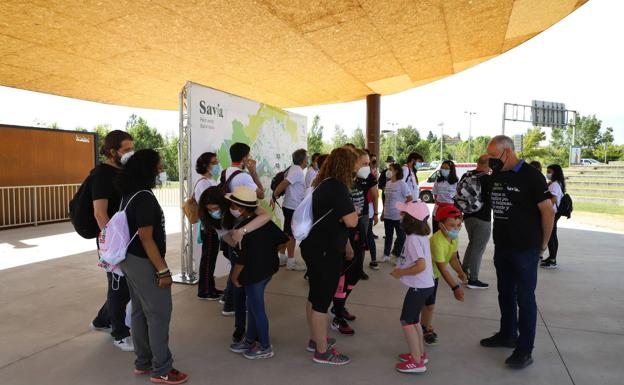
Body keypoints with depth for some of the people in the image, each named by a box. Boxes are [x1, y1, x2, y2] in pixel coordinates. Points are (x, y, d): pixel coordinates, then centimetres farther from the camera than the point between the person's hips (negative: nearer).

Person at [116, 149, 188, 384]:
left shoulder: (129, 195, 7)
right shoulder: (144, 198, -22)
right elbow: (146, 239, -23)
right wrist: (163, 270, -20)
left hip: (130, 259, 10)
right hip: (143, 263, -10)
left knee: (140, 312, 17)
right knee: (159, 314, 0)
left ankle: (143, 362, 30)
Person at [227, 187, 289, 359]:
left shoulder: (242, 229, -23)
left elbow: (242, 259, -20)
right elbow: (281, 238, 4)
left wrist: (234, 277, -6)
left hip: (253, 273, -9)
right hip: (268, 267, 9)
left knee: (257, 308, 7)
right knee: (252, 305, 21)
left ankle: (265, 347, 22)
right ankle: (250, 340, 36)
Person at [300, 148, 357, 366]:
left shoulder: (322, 184, 10)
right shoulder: (337, 187, -19)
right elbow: (351, 222, -23)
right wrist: (353, 212, 0)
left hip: (314, 247, 10)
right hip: (325, 251, -10)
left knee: (315, 295, 19)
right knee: (323, 300, 1)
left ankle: (315, 340, 36)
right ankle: (322, 352, 15)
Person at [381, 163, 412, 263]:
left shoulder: (401, 183, -12)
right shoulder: (388, 183, 8)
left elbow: (410, 198, -12)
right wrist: (383, 212, 14)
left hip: (398, 216, -6)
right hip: (387, 215, 7)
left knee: (401, 236, 7)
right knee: (388, 235, 16)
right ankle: (386, 255, 27)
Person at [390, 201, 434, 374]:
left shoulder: (413, 239, -23)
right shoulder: (421, 235, 5)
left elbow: (421, 265, -29)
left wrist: (400, 273, -18)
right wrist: (402, 269, 10)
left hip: (419, 287, -9)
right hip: (424, 285, 9)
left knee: (407, 321, 1)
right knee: (413, 320, 21)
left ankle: (417, 362, 8)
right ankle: (420, 353, 33)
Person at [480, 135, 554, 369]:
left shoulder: (530, 176, -13)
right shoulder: (496, 176, 7)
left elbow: (548, 211, -11)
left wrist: (543, 245, -5)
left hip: (525, 249, -7)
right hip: (501, 246, 7)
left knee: (525, 298, 2)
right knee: (505, 293, 18)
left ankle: (525, 350, 14)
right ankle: (507, 335, 35)